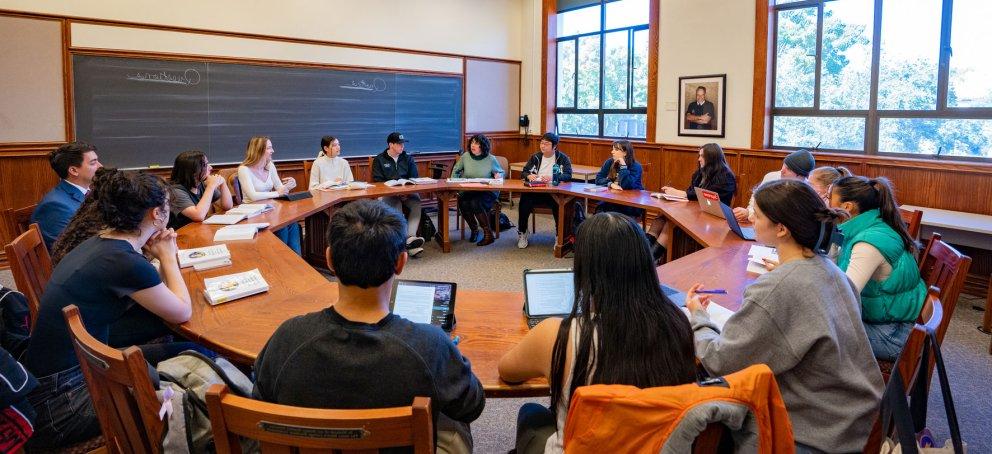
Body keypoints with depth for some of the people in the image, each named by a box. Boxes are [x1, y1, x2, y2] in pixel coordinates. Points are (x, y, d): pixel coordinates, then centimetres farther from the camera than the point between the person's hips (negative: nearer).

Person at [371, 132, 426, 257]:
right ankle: (410, 240, -46)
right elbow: (377, 181, 0)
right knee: (396, 206, -35)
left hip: (407, 192, 3)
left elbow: (414, 178, 11)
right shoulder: (379, 160, 10)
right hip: (388, 194, -2)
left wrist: (407, 191, -11)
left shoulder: (408, 158, 18)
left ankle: (410, 237, -42)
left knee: (417, 202, -31)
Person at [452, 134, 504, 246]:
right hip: (468, 191, 3)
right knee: (463, 203, -30)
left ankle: (488, 234, -21)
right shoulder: (465, 156, 4)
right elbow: (455, 171, 19)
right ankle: (474, 229, -1)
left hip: (487, 191, -3)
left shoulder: (491, 159, -2)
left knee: (475, 203, -34)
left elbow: (501, 173, 13)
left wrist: (499, 176, -10)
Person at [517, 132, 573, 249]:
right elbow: (523, 173, 14)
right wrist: (529, 176, -11)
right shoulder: (535, 157, 16)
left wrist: (552, 178, -25)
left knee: (558, 204, -35)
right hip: (535, 191, 3)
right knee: (524, 201, -29)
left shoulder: (563, 158, 6)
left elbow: (568, 175, -7)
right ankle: (522, 233, -11)